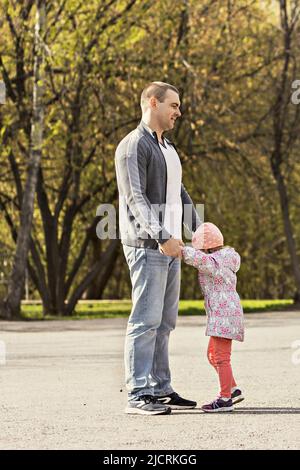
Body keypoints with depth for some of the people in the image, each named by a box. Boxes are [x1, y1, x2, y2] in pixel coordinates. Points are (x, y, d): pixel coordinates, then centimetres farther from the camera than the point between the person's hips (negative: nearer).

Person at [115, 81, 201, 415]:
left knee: (164, 322, 9)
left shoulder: (168, 150, 21)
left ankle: (160, 389, 12)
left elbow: (179, 196, 25)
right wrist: (161, 237, -28)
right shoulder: (133, 146, -9)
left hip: (169, 247, 9)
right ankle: (138, 396, -13)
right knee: (146, 320, -12)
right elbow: (136, 198, -18)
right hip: (146, 246, -9)